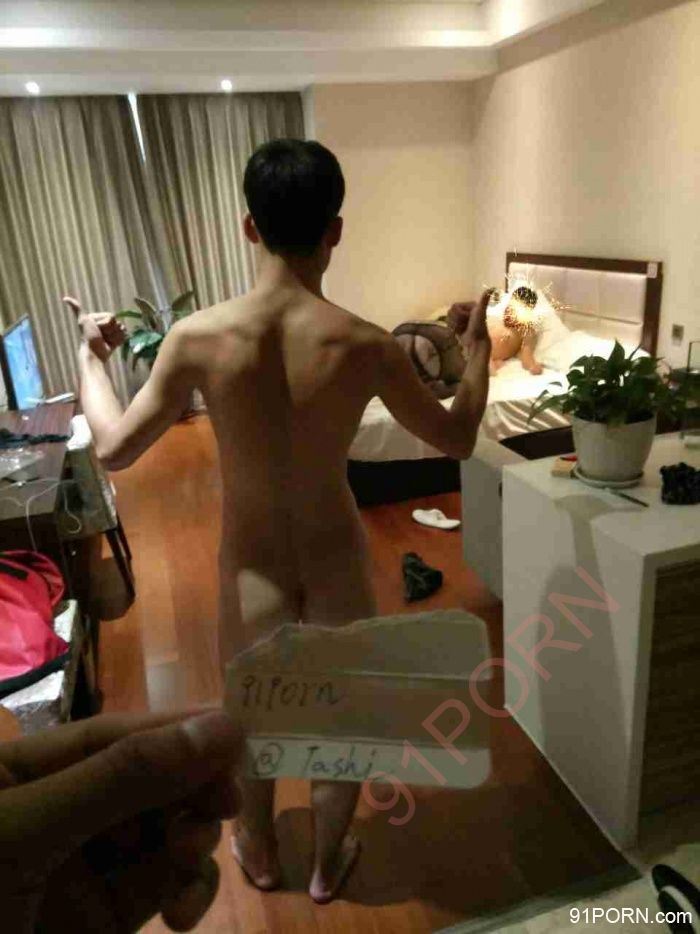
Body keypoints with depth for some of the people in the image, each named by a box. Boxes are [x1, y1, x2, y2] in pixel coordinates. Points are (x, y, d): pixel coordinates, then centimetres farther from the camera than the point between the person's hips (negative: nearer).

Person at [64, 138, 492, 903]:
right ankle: (328, 865, 49)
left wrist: (90, 356, 10)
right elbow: (457, 440, -5)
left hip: (252, 572, 1)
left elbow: (113, 448, -7)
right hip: (336, 566, 0)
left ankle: (259, 854, 53)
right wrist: (478, 345, 10)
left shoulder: (198, 338, -18)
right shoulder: (364, 345, -18)